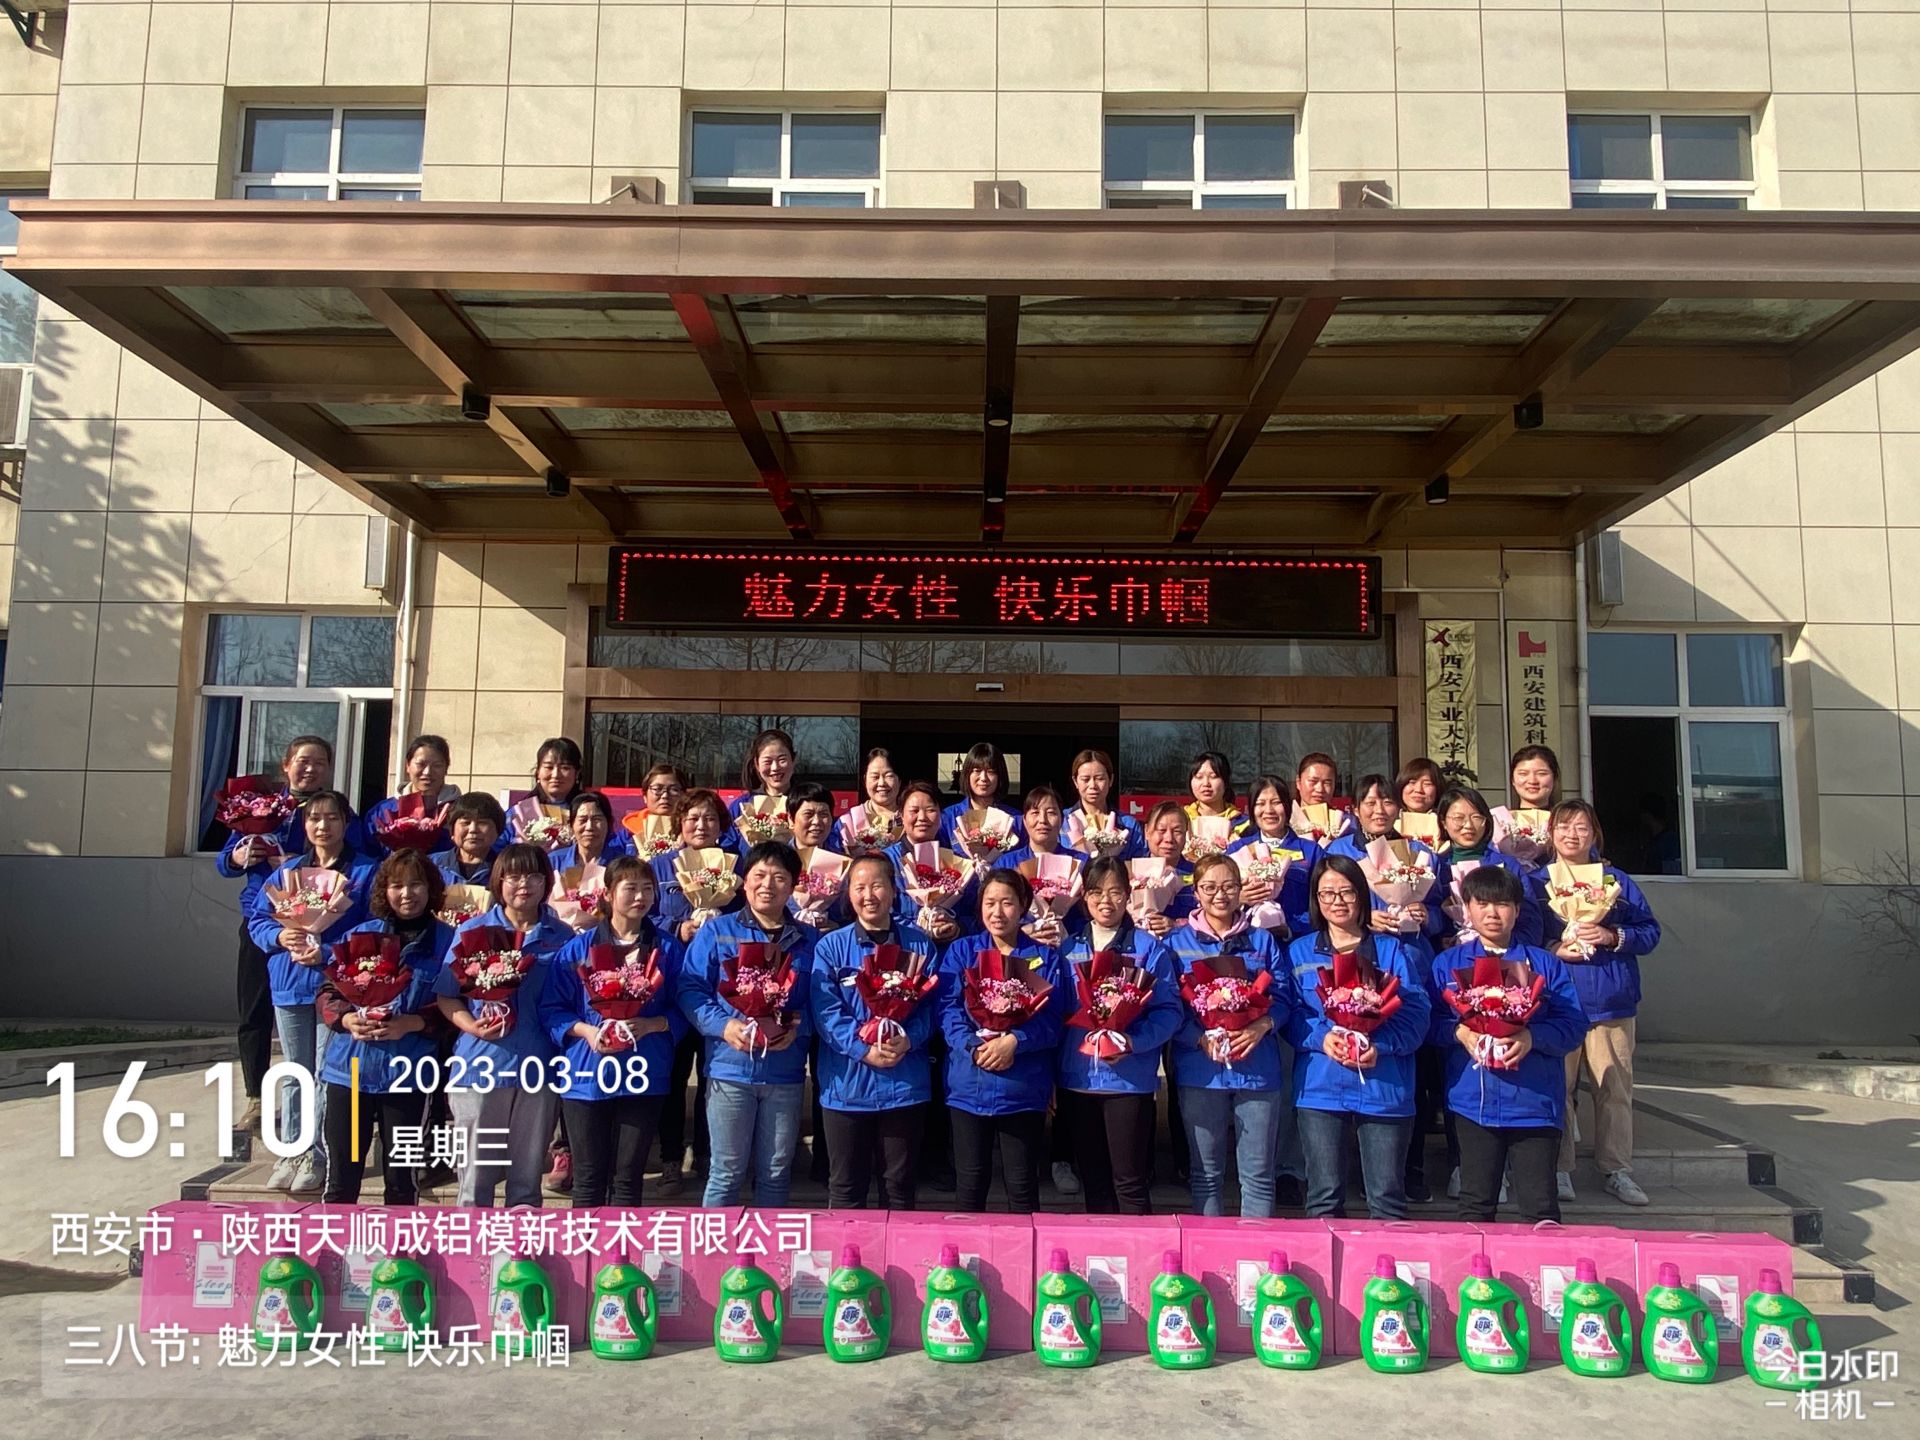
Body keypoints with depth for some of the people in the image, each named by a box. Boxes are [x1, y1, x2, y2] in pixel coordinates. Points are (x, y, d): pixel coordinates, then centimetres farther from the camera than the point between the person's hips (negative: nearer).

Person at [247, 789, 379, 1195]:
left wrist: (327, 954, -20)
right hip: (289, 984, 5)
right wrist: (279, 936, -11)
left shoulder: (365, 871, -4)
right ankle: (292, 1153, 23)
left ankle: (318, 1155, 10)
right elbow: (258, 918, 10)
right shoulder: (287, 871, 11)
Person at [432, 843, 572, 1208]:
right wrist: (472, 1026, -14)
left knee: (527, 1178, 11)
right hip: (481, 1064, -1)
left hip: (537, 1066, 1)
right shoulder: (472, 930, 3)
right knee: (475, 1176, 8)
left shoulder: (562, 936, 4)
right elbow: (447, 995, 2)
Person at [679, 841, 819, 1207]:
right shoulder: (716, 930, 3)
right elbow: (691, 989, -4)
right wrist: (723, 1025, -18)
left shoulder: (809, 939, 8)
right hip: (730, 1068, -2)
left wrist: (798, 1027, -15)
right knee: (726, 1173, 6)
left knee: (775, 1173, 12)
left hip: (786, 1073, 2)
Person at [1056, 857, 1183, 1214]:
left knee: (1130, 1183, 1)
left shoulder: (1149, 948, 0)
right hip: (1078, 1078, 4)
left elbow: (1169, 1010, -7)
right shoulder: (1068, 949, 9)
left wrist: (1134, 1042, -23)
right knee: (1093, 1181, 14)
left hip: (1130, 1079, -3)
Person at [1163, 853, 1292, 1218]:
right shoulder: (1177, 942, 6)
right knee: (1206, 1175, 8)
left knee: (1258, 1174, 6)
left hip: (1258, 1067, 1)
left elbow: (1282, 998, 4)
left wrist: (1262, 1026, -16)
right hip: (1199, 1069, -1)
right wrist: (1202, 1038, -17)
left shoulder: (1262, 940, 11)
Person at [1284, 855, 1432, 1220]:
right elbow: (1290, 1014, 2)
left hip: (1384, 1089, 0)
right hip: (1320, 1089, 1)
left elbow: (1417, 1013, -3)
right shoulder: (1299, 952, 12)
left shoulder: (1394, 951, 9)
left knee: (1387, 1197, 4)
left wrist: (1380, 1045, -19)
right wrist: (1322, 1038, -17)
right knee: (1324, 1196, 4)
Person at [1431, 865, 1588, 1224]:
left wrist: (1532, 1037, -19)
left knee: (1540, 1206, 3)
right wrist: (1459, 1032, -17)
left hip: (1535, 1101, -1)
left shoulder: (1544, 963, 6)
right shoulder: (1448, 963, 9)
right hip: (1474, 1101, 1)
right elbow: (1430, 1021, 2)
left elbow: (1574, 1024, -3)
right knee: (1476, 1203, 10)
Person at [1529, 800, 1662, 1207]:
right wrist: (1554, 950, -13)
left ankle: (1618, 1171, 15)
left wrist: (1613, 936, -10)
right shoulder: (1534, 882, 7)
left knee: (1616, 1090, 4)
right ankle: (1558, 1170, 8)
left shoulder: (1617, 881, 11)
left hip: (1611, 1001, 1)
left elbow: (1650, 931, 7)